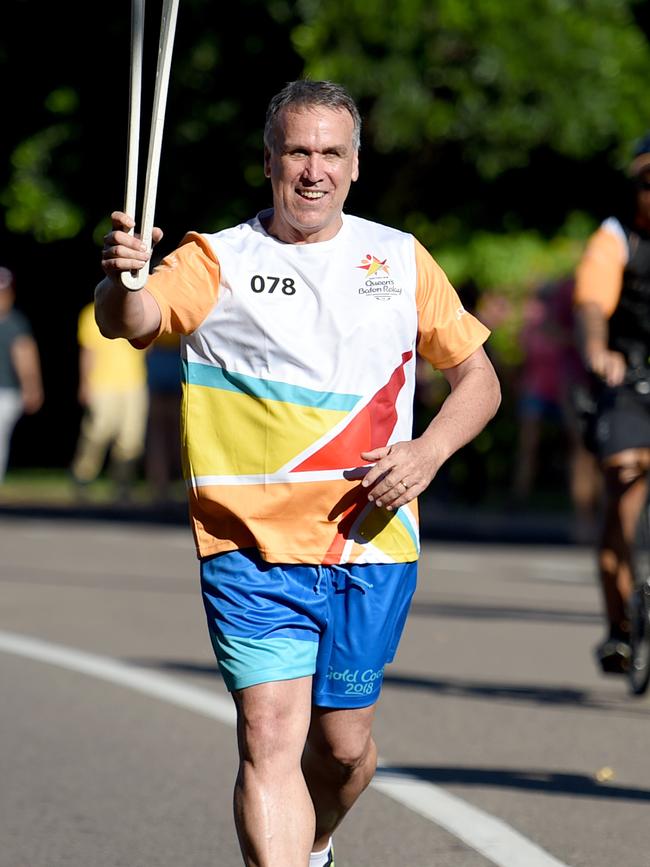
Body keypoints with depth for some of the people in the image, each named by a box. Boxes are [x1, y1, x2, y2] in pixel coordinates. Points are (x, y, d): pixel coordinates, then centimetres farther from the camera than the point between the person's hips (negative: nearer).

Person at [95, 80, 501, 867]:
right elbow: (131, 321, -18)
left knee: (344, 742, 9)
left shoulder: (401, 259, 8)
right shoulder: (218, 261, 0)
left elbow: (477, 376, 14)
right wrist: (122, 281, -42)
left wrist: (427, 452, -5)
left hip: (370, 543, 2)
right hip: (251, 546, -2)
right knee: (269, 737, -14)